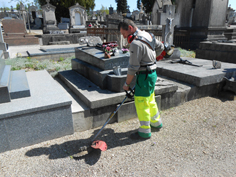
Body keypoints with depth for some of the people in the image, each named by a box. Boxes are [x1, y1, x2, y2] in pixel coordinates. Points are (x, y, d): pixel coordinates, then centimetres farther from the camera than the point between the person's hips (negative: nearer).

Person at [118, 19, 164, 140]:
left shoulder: (136, 43, -22)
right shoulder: (147, 35, 8)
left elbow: (133, 67, -21)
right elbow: (160, 47, 22)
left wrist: (127, 84, -11)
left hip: (145, 76, -10)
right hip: (152, 73, 10)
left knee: (141, 103, 0)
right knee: (150, 100, 22)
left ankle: (145, 131, 13)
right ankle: (156, 122, 39)